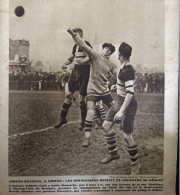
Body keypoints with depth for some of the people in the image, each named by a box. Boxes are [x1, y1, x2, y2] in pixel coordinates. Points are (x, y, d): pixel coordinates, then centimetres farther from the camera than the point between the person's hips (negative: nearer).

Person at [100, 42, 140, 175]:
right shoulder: (124, 67, 5)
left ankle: (136, 164, 16)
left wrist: (122, 111, -31)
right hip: (119, 101, 10)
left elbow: (130, 93, -30)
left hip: (128, 104, -10)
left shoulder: (127, 71, -25)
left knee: (127, 136, -4)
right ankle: (113, 153, 31)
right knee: (106, 125, 15)